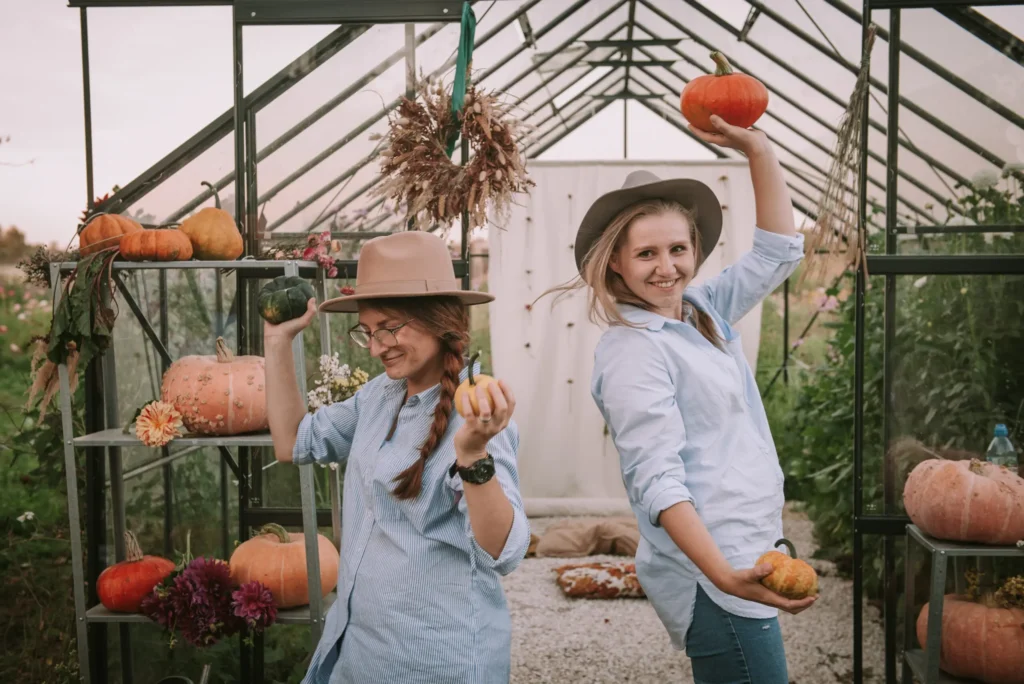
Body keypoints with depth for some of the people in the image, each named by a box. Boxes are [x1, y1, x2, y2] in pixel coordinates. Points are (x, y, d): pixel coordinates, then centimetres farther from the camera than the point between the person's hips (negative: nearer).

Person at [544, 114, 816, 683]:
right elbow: (656, 481, -22)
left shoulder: (704, 311, 9)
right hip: (710, 573, -9)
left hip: (745, 551, 9)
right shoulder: (633, 351, -15)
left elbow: (779, 251, 18)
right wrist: (726, 576, -32)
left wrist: (757, 150, 9)